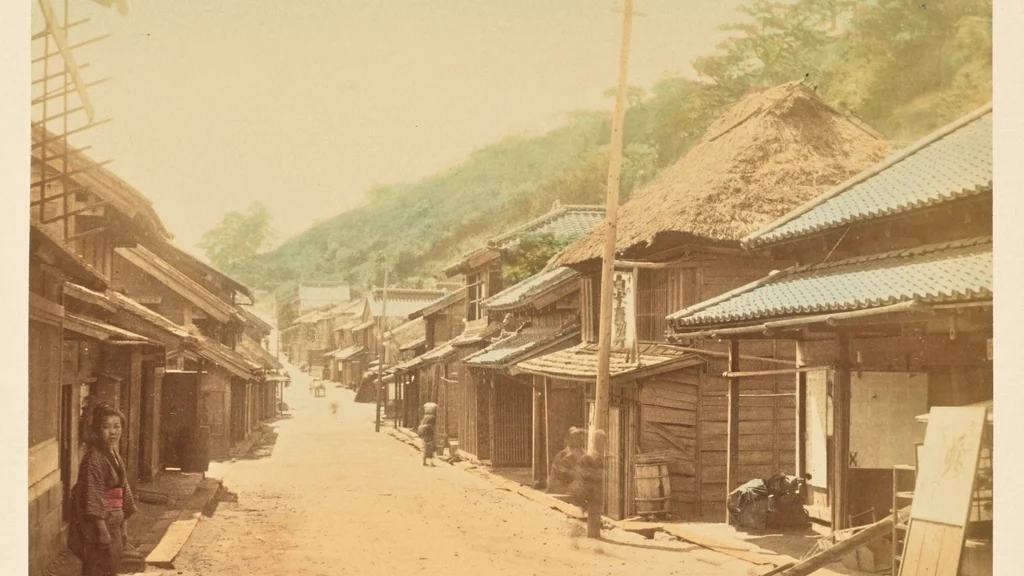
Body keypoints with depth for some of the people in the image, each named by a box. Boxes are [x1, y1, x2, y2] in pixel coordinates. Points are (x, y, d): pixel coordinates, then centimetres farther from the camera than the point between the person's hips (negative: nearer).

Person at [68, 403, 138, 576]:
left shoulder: (115, 458, 12)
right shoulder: (93, 458, -15)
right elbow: (92, 496, -18)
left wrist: (123, 528, 16)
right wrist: (102, 529, -20)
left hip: (114, 525, 9)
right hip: (98, 525, -9)